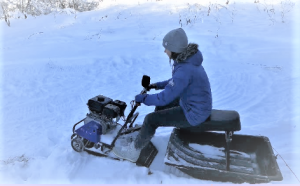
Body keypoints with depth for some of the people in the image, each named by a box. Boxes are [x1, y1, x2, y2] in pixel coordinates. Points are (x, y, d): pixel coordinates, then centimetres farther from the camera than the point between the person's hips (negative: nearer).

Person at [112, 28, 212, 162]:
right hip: (198, 104, 9)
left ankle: (133, 151, 15)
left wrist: (144, 98, -11)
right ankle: (143, 136, 38)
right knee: (160, 106, 21)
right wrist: (158, 85, 10)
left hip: (193, 113, -9)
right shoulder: (188, 58, -2)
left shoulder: (184, 69, -31)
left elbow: (165, 97, -26)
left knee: (151, 119, -6)